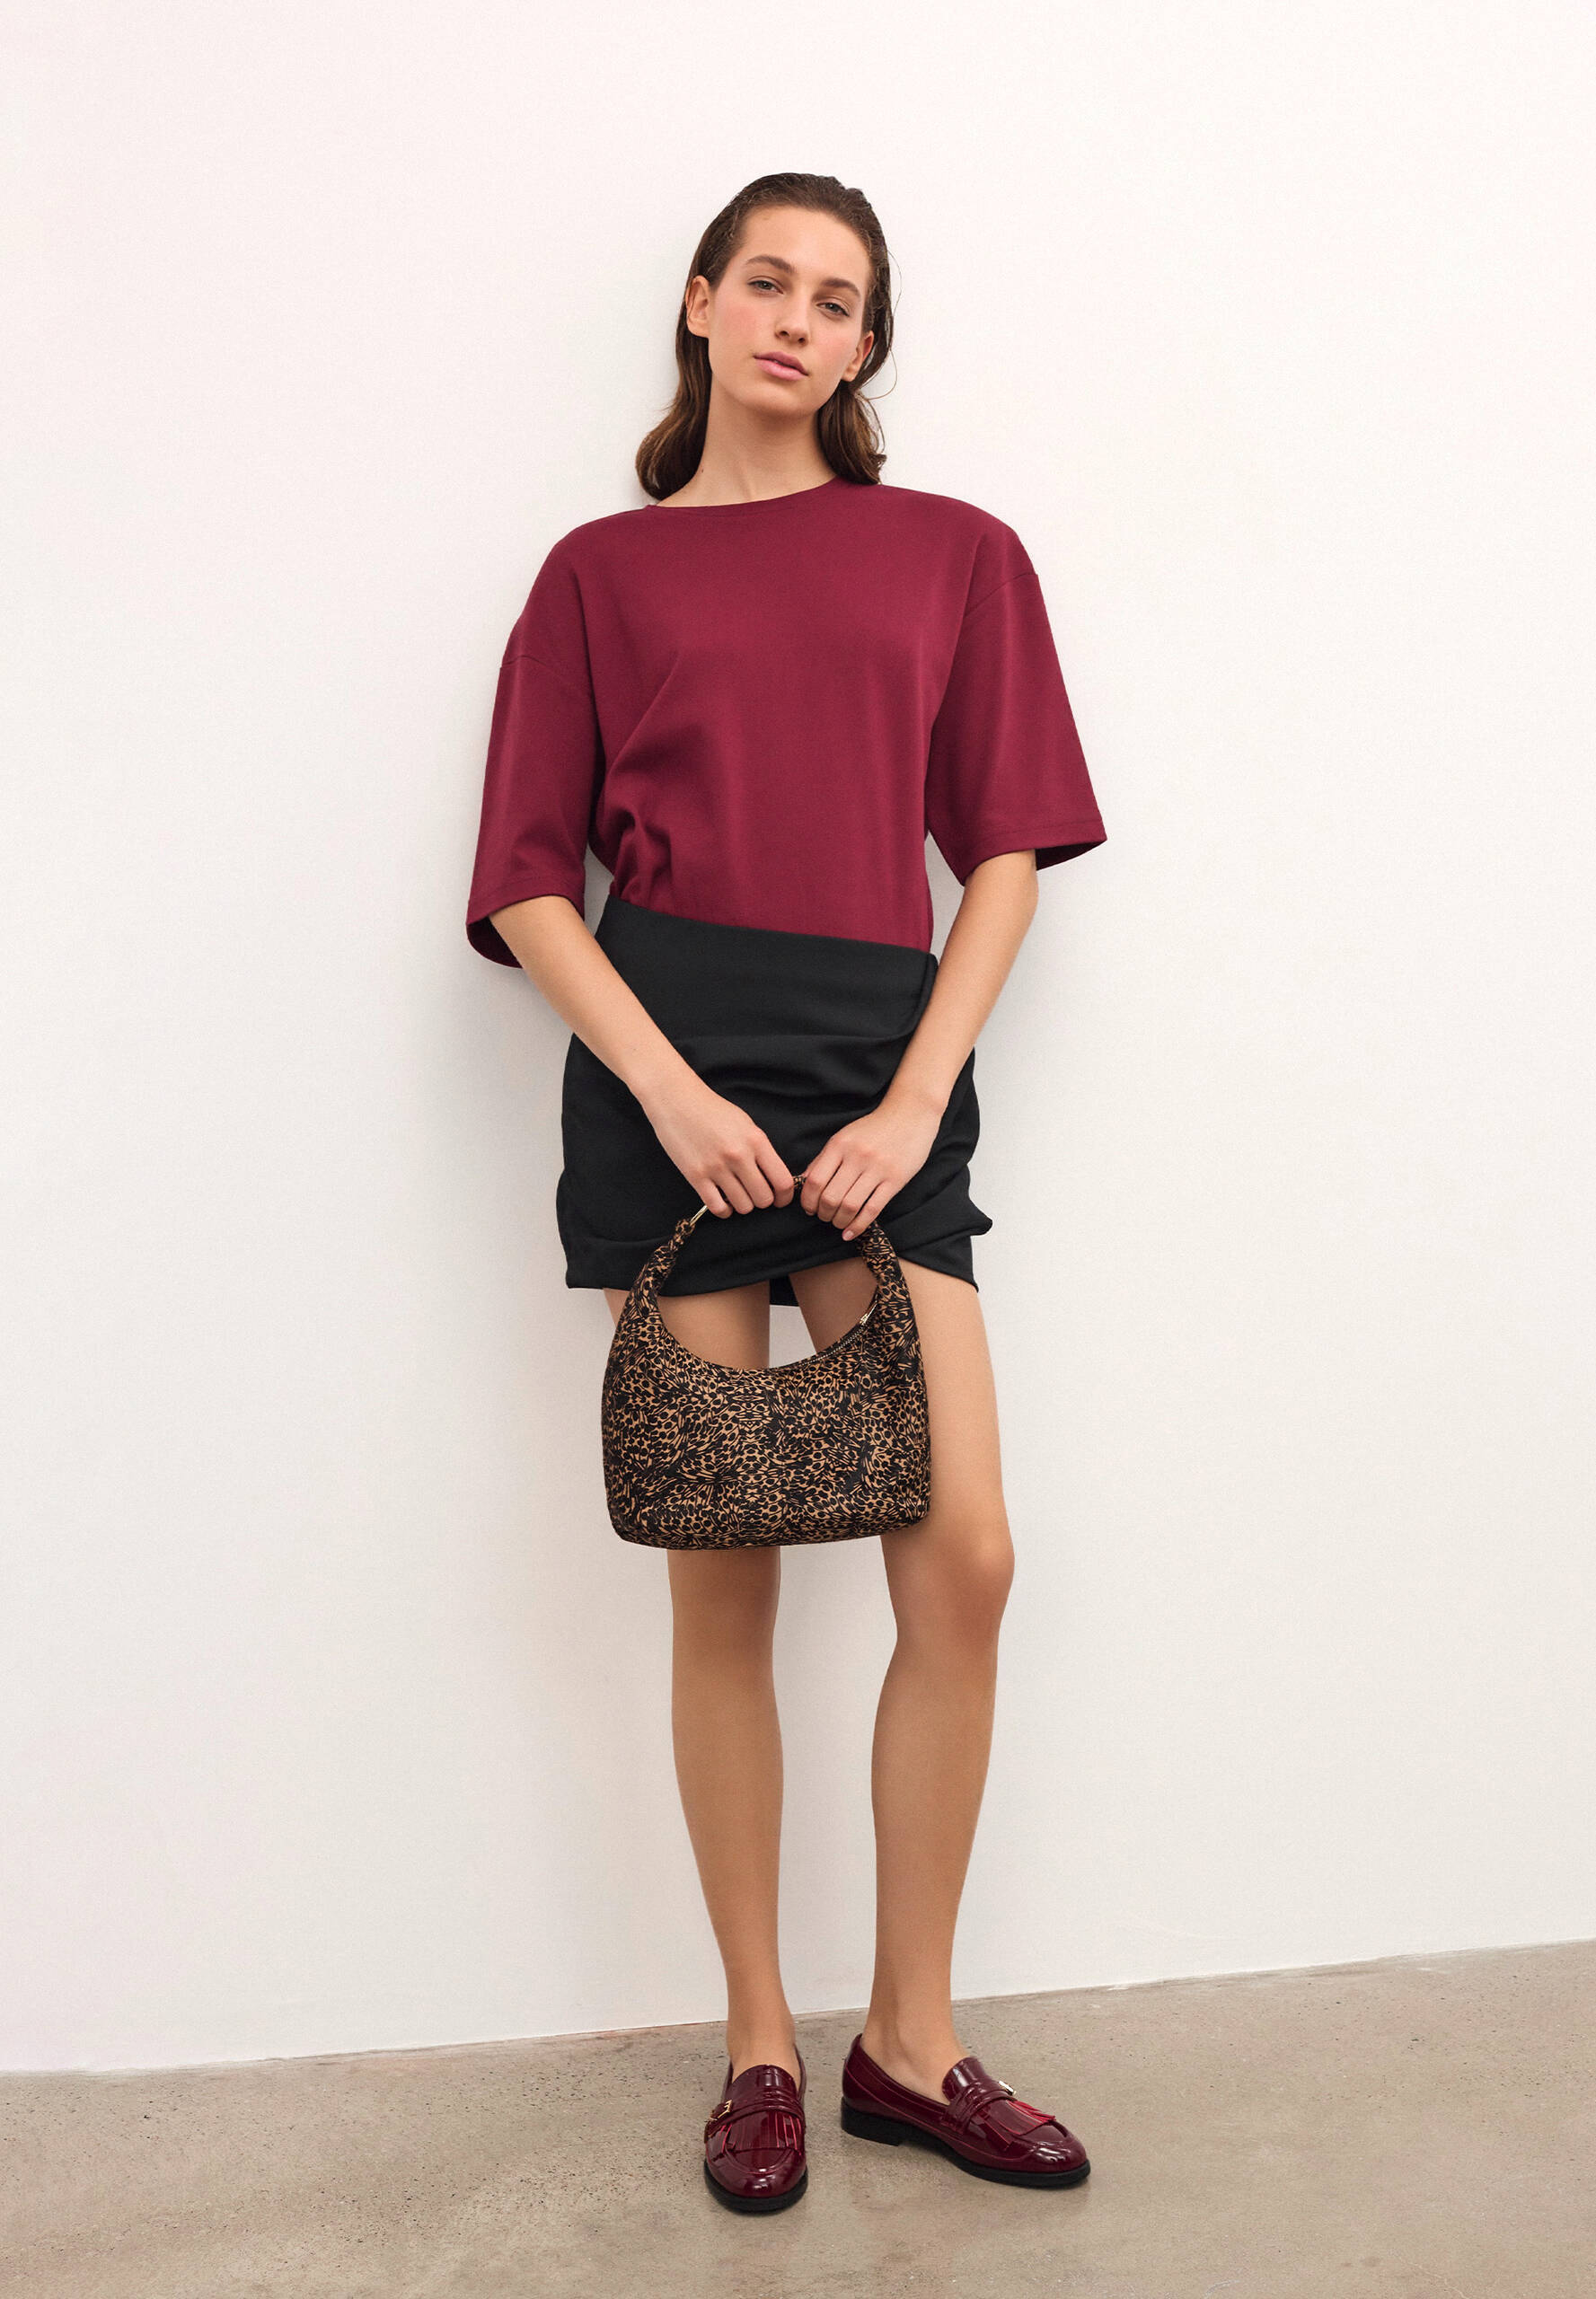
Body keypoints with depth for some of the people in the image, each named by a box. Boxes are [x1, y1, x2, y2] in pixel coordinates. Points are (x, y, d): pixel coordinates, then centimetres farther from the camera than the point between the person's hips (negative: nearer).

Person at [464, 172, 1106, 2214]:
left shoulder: (957, 555, 13)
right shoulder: (604, 570, 11)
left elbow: (1008, 849, 8)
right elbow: (528, 880, 5)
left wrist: (915, 1102, -5)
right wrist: (672, 1088, -9)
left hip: (883, 1055, 1)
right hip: (671, 1056, -1)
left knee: (964, 1559, -6)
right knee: (722, 1575, 2)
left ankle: (912, 2042, 14)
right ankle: (760, 2048, 19)